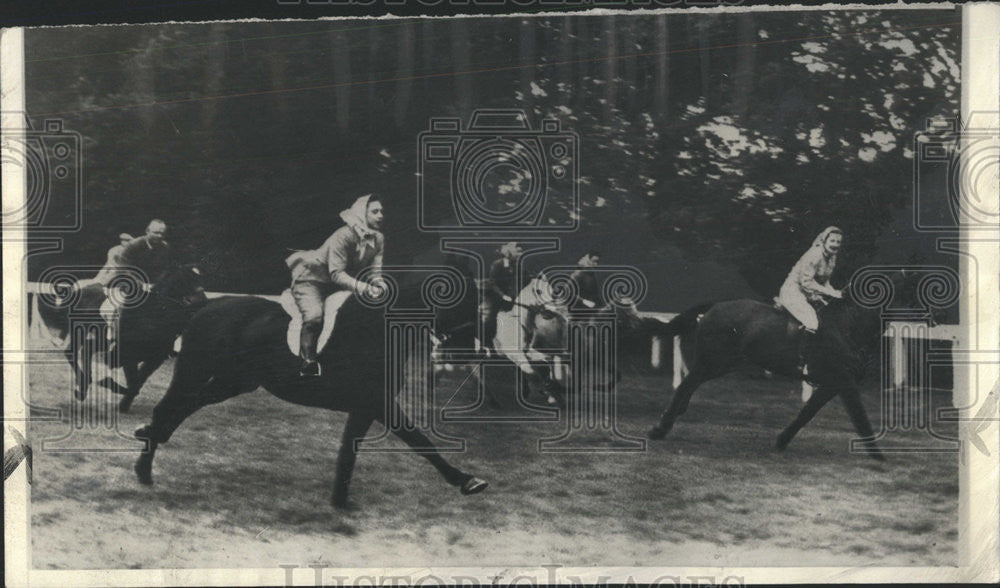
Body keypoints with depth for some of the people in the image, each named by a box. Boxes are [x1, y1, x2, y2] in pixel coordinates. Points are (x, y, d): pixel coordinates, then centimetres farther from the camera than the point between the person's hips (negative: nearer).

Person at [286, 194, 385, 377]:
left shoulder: (378, 239, -6)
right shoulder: (343, 236, -29)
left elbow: (375, 268, -6)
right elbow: (336, 273, -33)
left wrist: (378, 284, -29)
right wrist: (361, 286, -44)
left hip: (338, 285, 8)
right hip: (311, 277, -8)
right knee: (314, 316, -28)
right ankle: (308, 363, -17)